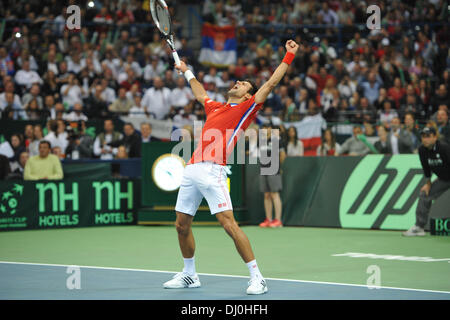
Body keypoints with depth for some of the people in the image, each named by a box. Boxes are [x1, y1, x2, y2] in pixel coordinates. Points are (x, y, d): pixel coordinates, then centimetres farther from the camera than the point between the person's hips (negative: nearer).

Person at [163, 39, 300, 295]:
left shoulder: (247, 108, 9)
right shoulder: (215, 108, 26)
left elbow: (272, 83, 4)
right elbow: (201, 94, 47)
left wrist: (289, 55, 4)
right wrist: (187, 72, 57)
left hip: (212, 171, -7)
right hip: (192, 169, 7)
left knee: (229, 224, -17)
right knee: (182, 225, 12)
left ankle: (257, 277, -13)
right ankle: (189, 275, 30)